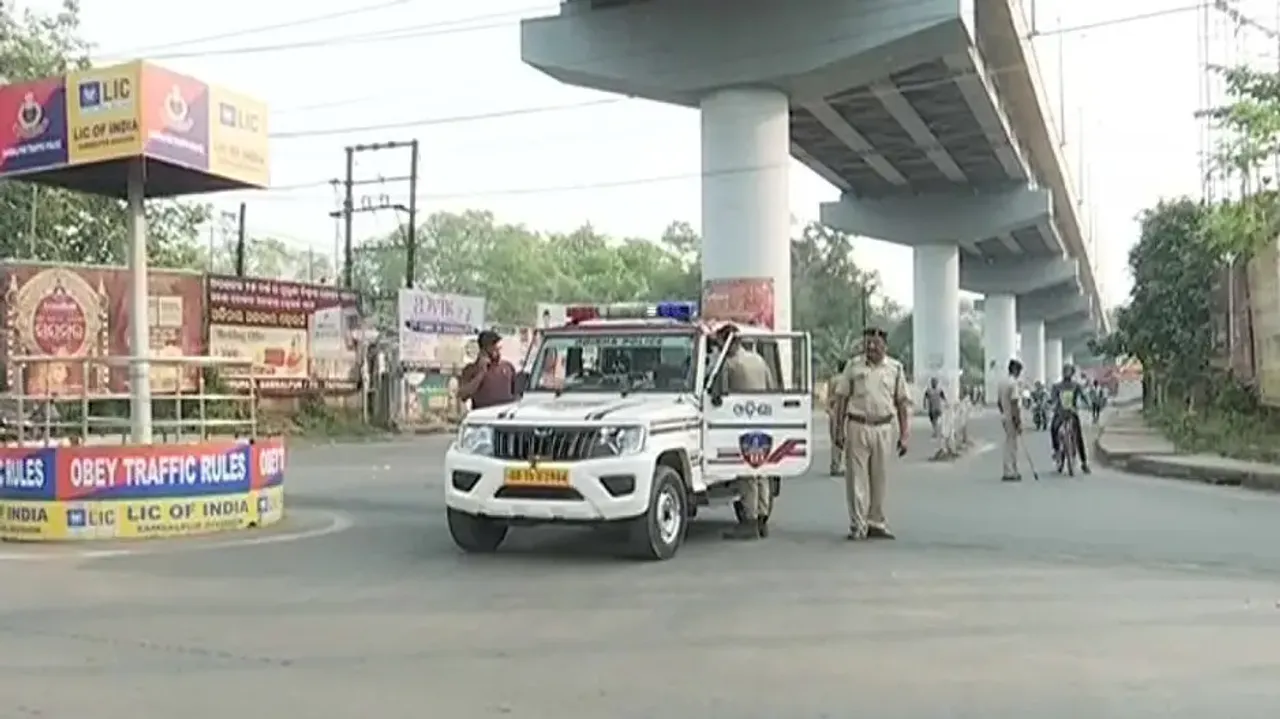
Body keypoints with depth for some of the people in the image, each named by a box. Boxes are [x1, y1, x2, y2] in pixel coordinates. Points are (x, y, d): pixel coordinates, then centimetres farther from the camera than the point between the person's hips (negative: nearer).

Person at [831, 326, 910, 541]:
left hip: (883, 428, 2)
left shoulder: (895, 368, 7)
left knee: (879, 479, 7)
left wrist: (904, 435, 3)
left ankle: (876, 524, 18)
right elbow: (841, 398, 4)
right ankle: (858, 526, 2)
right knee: (856, 478, -2)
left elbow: (902, 403, 8)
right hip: (857, 426, -1)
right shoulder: (853, 366, 3)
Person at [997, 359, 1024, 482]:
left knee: (1011, 444, 15)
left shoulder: (1002, 381, 11)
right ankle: (1009, 473, 0)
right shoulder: (1013, 382, -17)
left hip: (1005, 417, 9)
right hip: (1012, 418, -9)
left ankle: (1013, 471, 22)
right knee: (1011, 445, -3)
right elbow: (1014, 404, -20)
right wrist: (1018, 422, -19)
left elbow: (998, 402, 16)